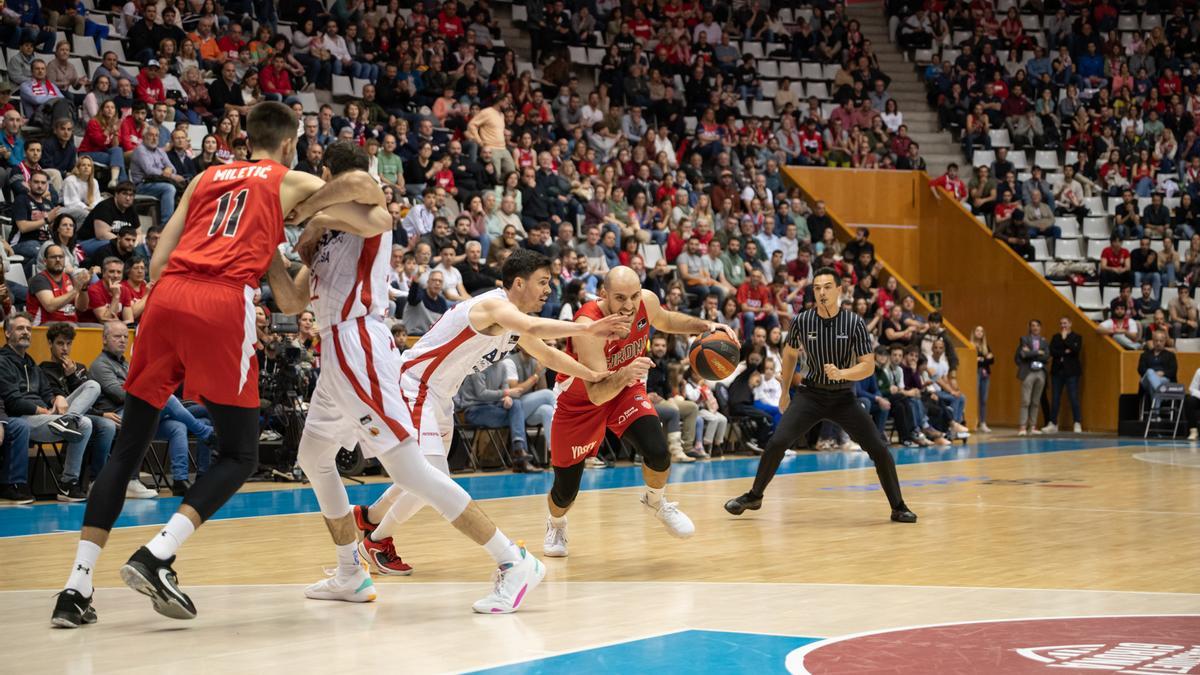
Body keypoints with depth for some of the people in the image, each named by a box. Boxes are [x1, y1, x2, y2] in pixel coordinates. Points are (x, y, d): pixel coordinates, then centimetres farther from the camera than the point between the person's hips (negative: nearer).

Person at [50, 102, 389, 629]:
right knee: (239, 456, 6)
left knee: (127, 448, 10)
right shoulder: (294, 182, 18)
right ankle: (157, 556, -15)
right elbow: (372, 225, 14)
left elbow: (157, 264, 20)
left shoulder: (205, 178, 28)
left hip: (167, 296, 4)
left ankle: (76, 588, 2)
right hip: (223, 306, -4)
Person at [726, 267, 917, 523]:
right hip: (811, 394, 1)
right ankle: (754, 496, 6)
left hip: (843, 396, -1)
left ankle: (898, 507, 5)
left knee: (878, 448, -11)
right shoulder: (801, 321, -9)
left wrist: (842, 373, -34)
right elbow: (790, 353, 11)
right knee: (777, 442, -14)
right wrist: (784, 391, 15)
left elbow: (868, 367, -15)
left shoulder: (854, 322, -14)